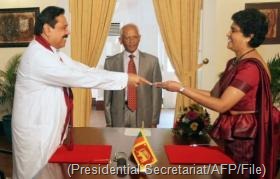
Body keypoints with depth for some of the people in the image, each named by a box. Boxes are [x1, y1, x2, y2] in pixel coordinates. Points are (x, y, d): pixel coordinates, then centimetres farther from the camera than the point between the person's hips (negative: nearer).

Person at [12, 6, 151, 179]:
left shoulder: (55, 54, 9)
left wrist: (126, 78, -4)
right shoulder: (37, 56, -23)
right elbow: (77, 77, -27)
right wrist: (124, 78, -22)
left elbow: (83, 70, 3)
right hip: (35, 132, -9)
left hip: (53, 130, 9)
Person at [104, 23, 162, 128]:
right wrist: (109, 122, 3)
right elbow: (107, 95, 4)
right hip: (119, 115, 0)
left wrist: (154, 121, 1)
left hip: (144, 116, 0)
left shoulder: (152, 61, 1)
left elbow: (156, 92, 2)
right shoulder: (110, 62, 1)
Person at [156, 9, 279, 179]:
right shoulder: (235, 62, 8)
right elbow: (214, 94, 6)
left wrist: (181, 89, -24)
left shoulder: (251, 67, -22)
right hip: (232, 132, 9)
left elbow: (221, 105, -26)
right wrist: (182, 87, -3)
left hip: (244, 135, -8)